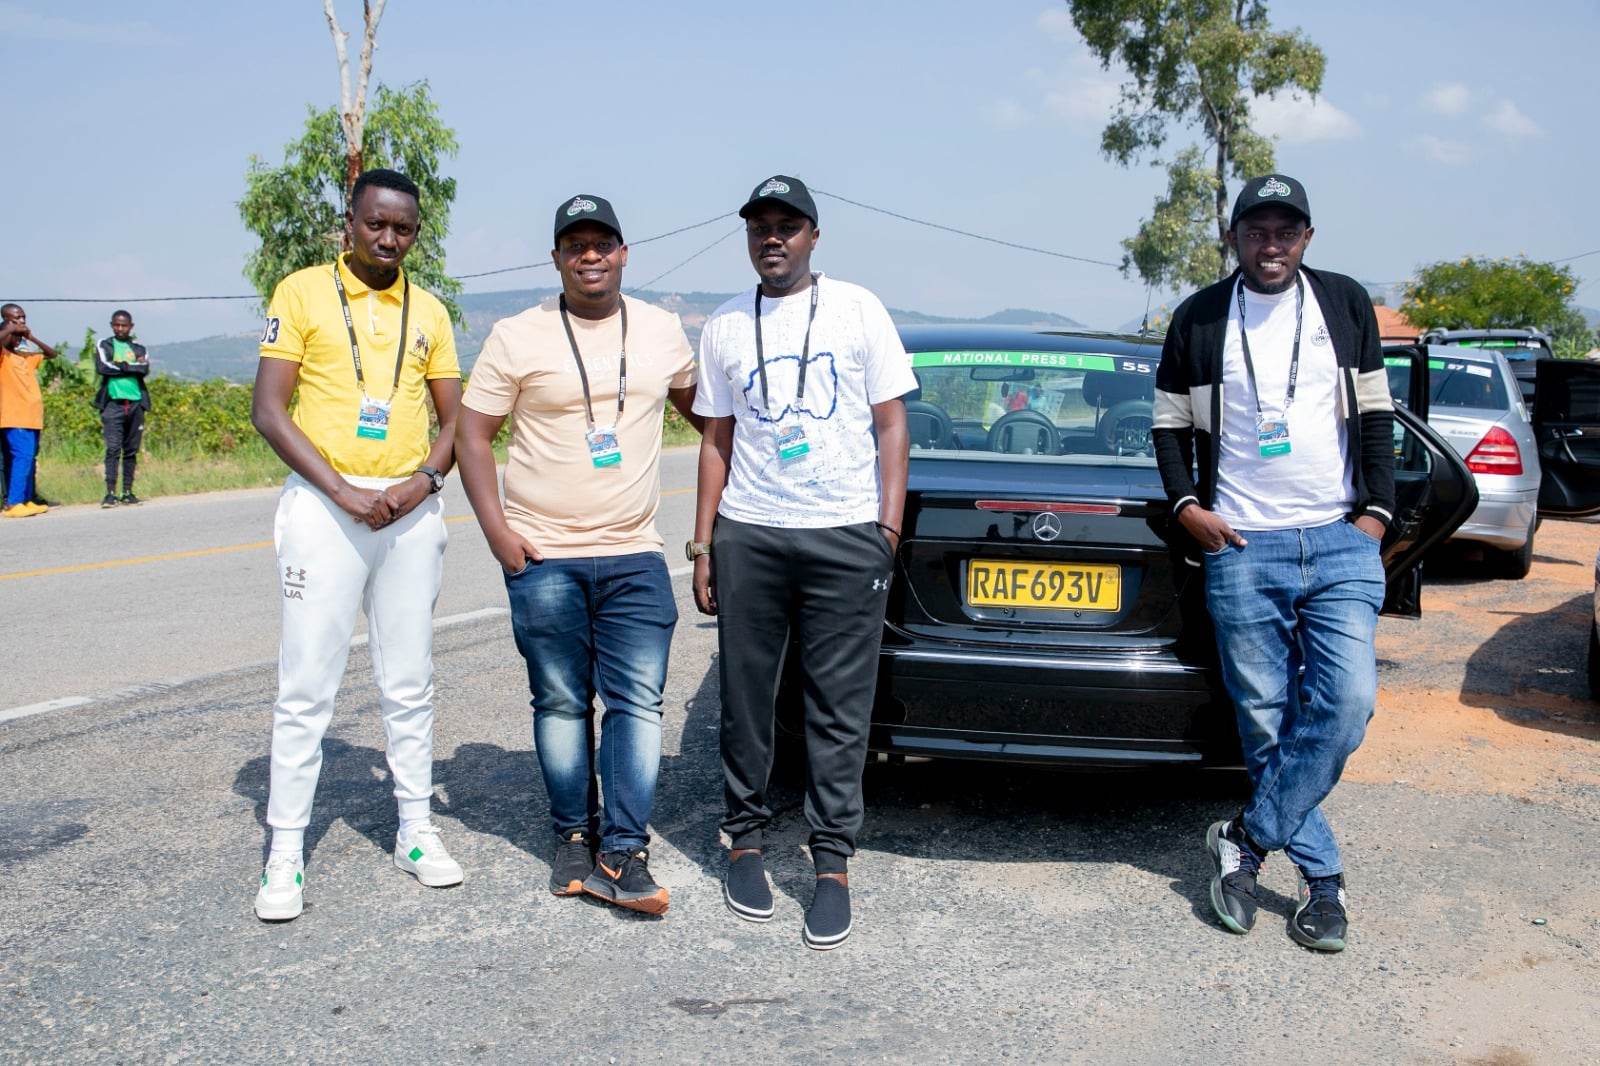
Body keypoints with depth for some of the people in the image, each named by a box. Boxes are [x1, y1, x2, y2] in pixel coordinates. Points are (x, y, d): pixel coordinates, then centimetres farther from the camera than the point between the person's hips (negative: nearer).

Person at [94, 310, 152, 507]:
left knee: (131, 450, 5)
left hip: (135, 403, 3)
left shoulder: (139, 348, 15)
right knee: (113, 449, -9)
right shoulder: (104, 346, 10)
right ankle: (110, 493, -11)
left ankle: (127, 492, 9)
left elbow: (145, 368, -4)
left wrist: (120, 365, -6)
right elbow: (102, 367, -8)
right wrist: (132, 367, -5)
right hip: (113, 403, -3)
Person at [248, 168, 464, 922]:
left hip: (412, 511, 4)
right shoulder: (304, 292, -1)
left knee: (409, 684, 10)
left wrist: (423, 481, -7)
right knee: (305, 687, -1)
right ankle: (286, 852, 8)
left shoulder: (428, 312, 11)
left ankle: (415, 831, 21)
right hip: (324, 506, -3)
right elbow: (268, 410, -6)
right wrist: (343, 492, -15)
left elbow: (455, 418, 13)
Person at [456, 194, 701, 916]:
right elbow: (472, 433, 1)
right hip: (544, 560, -2)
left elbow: (695, 401, 26)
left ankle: (622, 856, 2)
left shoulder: (661, 330, 8)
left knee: (638, 701, -4)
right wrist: (497, 532, -7)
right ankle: (574, 836, 22)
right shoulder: (518, 337, -1)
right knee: (562, 704, 7)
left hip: (635, 557, 2)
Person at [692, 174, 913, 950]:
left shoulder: (857, 310, 4)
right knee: (745, 697, 6)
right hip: (747, 535, 2)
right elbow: (717, 442, 14)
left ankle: (833, 864, 7)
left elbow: (891, 425, 4)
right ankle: (746, 840, 21)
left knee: (840, 709, 0)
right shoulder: (725, 327, 11)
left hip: (845, 537, -2)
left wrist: (888, 528, -4)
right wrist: (701, 544, 8)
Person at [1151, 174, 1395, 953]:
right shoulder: (1198, 319, 8)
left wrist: (1377, 510, 1)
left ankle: (1246, 841, 3)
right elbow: (1172, 426, 13)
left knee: (1346, 702, -13)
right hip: (1241, 548, 0)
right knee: (1266, 722, 0)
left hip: (1341, 543, 1)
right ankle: (1321, 878, 13)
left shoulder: (1345, 304, 10)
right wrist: (1185, 506, -2)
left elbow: (1375, 415, 12)